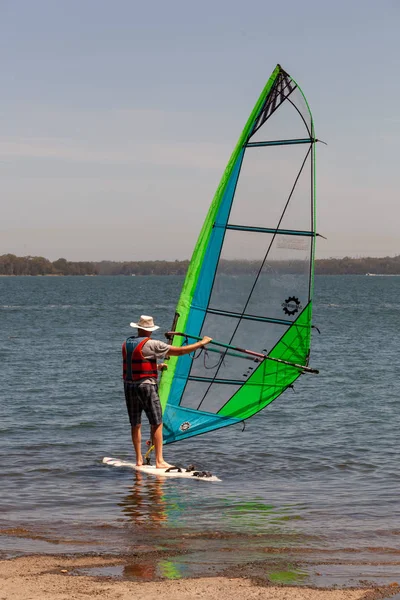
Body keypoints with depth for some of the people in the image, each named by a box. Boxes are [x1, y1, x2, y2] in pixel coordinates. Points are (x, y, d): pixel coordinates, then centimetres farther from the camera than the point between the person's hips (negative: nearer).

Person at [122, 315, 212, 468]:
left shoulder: (126, 343, 9)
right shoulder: (150, 344, -10)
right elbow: (179, 351, -9)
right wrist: (201, 343, 1)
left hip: (129, 386, 6)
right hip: (146, 386, -6)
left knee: (135, 424, 12)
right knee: (157, 424, 0)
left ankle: (139, 460, 14)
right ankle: (159, 461, -2)